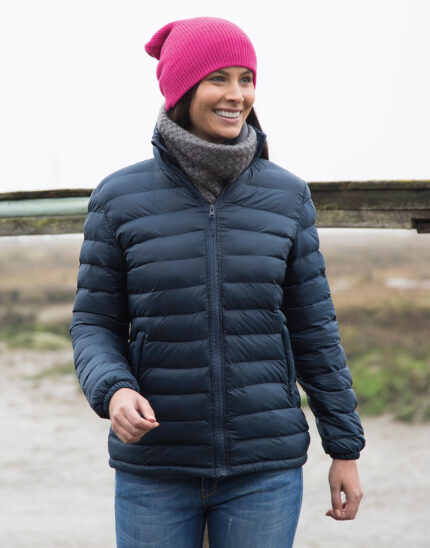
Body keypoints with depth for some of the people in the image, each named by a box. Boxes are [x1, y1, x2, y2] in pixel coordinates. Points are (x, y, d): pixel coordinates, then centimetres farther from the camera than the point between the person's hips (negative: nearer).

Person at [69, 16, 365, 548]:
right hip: (156, 467, 0)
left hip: (263, 467, 1)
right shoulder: (120, 197, -3)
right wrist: (113, 393, -20)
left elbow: (312, 328, 6)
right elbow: (95, 325, 1)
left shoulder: (285, 195, 0)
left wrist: (346, 448, 5)